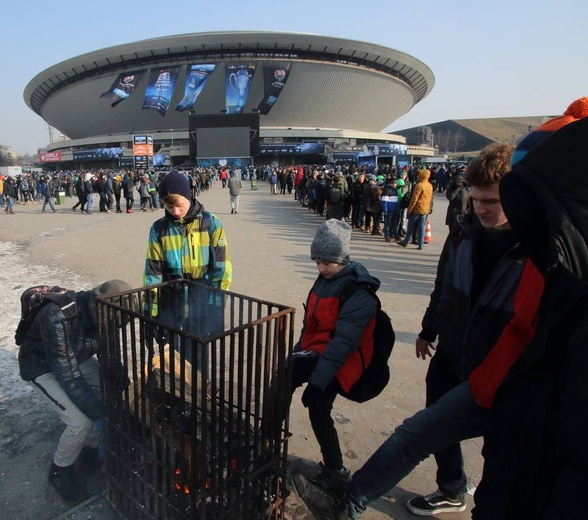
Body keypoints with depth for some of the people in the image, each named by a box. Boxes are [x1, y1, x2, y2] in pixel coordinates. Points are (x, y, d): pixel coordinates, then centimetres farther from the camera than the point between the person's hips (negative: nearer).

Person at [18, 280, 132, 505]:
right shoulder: (58, 319, -39)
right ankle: (61, 470, 10)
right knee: (81, 421, -21)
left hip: (79, 360, 6)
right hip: (43, 368, -6)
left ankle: (91, 452, 18)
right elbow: (68, 377, -35)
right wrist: (103, 415, -33)